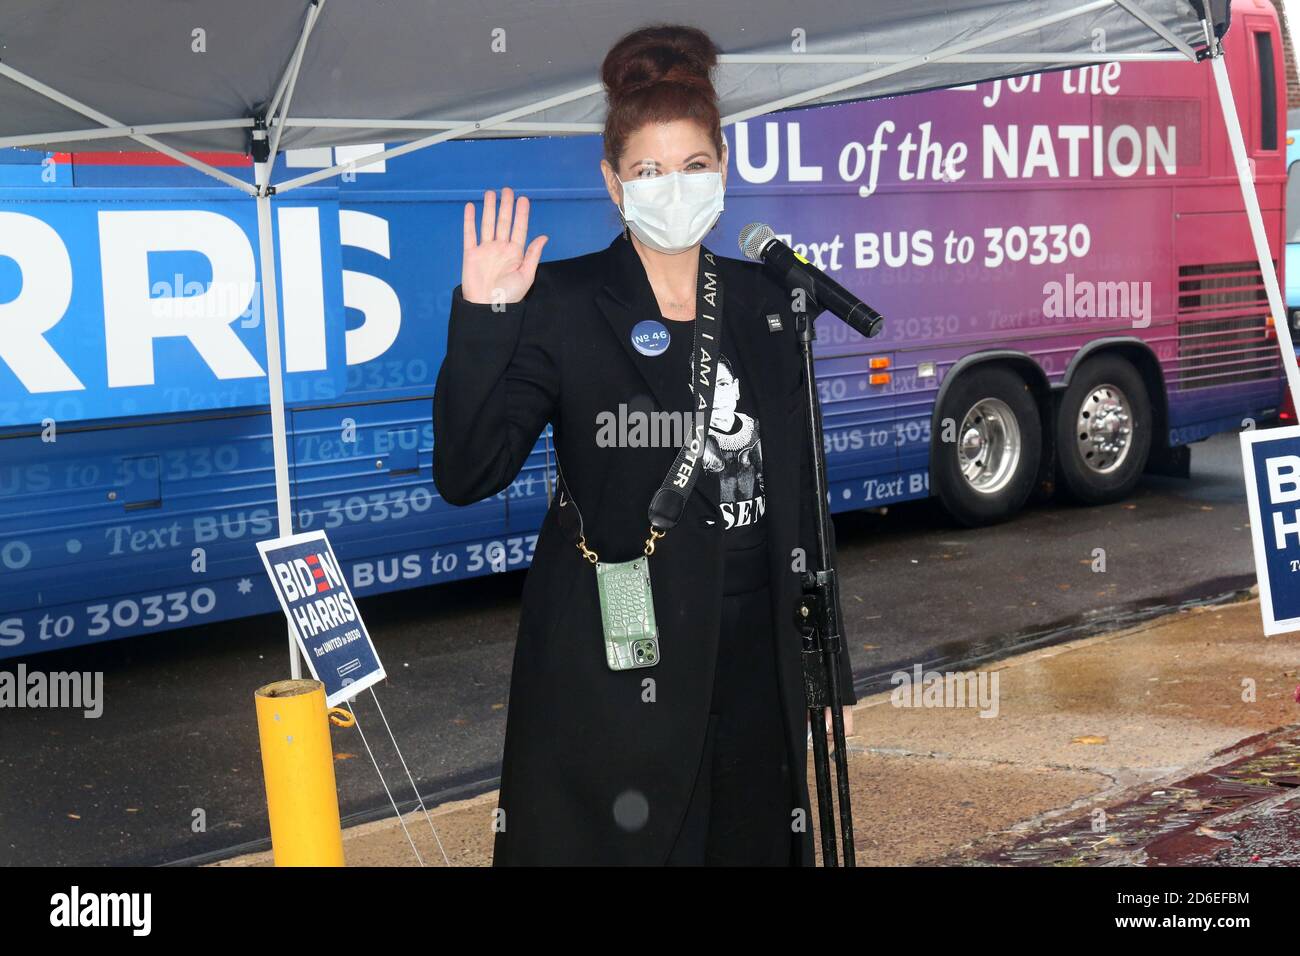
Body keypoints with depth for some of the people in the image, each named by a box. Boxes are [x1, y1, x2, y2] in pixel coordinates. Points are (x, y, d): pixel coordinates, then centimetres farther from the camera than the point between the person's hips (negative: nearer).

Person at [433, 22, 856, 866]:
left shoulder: (763, 300, 7)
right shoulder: (561, 304, -6)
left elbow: (799, 490, 12)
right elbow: (466, 475, -12)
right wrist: (482, 321, -23)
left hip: (754, 653, 4)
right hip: (615, 659, -4)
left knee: (751, 842, 13)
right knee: (621, 845, 5)